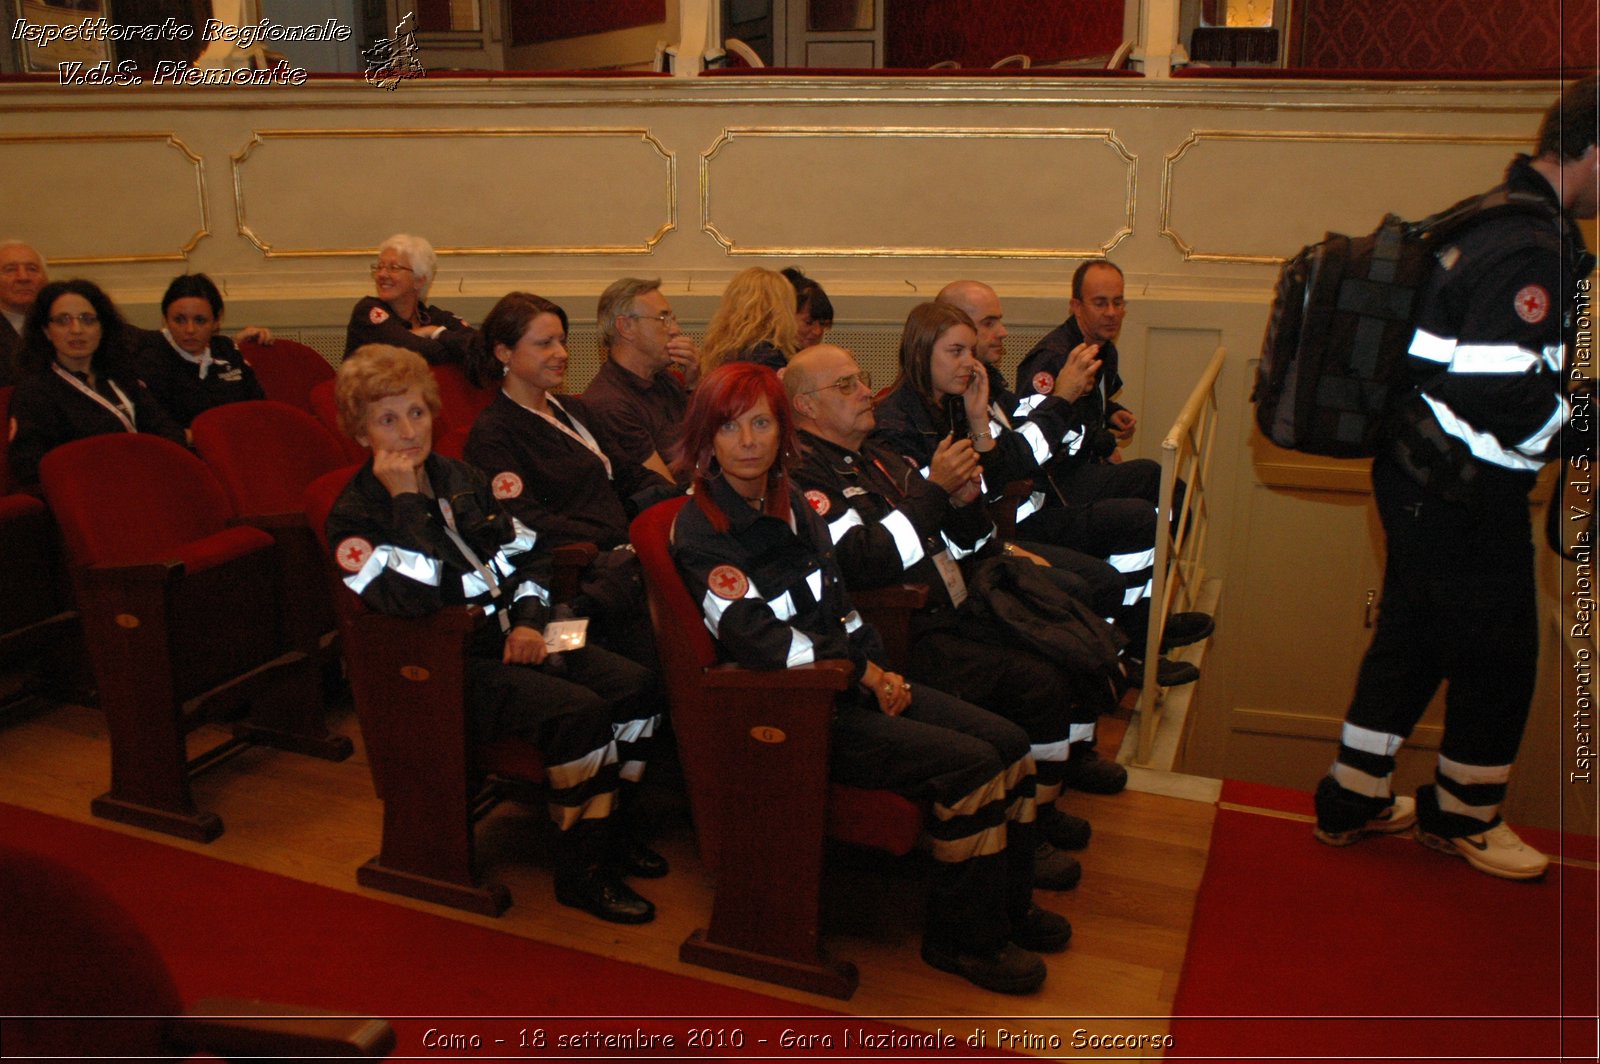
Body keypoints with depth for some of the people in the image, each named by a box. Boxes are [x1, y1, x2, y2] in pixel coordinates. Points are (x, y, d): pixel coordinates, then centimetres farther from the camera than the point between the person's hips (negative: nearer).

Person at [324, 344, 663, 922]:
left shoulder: (462, 479, 12)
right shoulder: (355, 516, -8)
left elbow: (528, 552, 15)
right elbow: (414, 599, -25)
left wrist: (528, 620, -1)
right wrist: (406, 499, -22)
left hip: (511, 638, 7)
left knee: (636, 685, -8)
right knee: (577, 711, -27)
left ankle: (606, 826, 8)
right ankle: (580, 870, -12)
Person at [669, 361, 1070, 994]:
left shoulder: (788, 503, 10)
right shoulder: (700, 530, -14)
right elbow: (759, 640, -20)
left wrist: (876, 666, -1)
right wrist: (861, 670, -15)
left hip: (846, 683, 8)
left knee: (1009, 744, -1)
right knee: (971, 766, -19)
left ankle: (1008, 904, 18)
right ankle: (961, 938, 0)